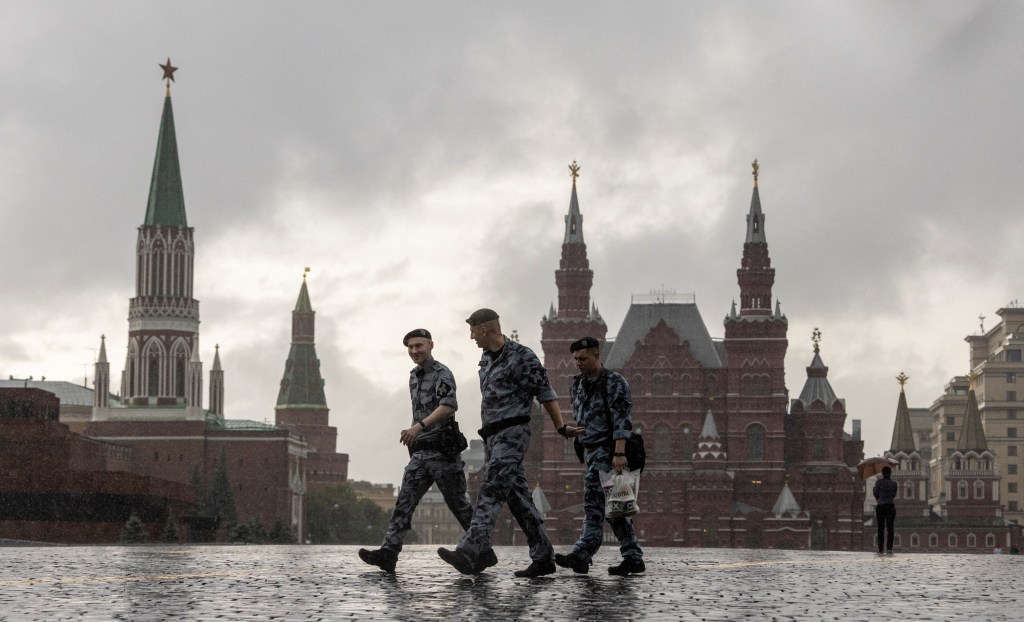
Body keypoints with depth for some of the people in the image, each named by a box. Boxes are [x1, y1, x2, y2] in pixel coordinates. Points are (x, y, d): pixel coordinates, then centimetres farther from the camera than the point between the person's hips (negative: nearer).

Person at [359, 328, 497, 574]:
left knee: (458, 504, 0)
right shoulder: (414, 376, 17)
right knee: (404, 502, -6)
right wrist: (412, 431, 18)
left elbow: (449, 406, -28)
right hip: (420, 453, 7)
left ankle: (485, 553, 12)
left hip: (443, 452, -7)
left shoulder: (442, 374, -10)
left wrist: (419, 426, -37)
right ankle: (388, 553, -15)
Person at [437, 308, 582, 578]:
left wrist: (561, 428, -5)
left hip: (512, 434, -9)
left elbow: (545, 393, -7)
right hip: (493, 435, 9)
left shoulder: (522, 357, -10)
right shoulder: (487, 358, 16)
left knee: (491, 492, -19)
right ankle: (543, 557, 11)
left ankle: (468, 553, -31)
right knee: (517, 496, 7)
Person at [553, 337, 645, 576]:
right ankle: (633, 557, 10)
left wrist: (619, 453, -26)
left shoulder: (614, 382, -9)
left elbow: (621, 420, -18)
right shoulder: (578, 384, 15)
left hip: (607, 451, -9)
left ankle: (582, 554, -22)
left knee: (594, 504, -15)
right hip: (591, 451, 9)